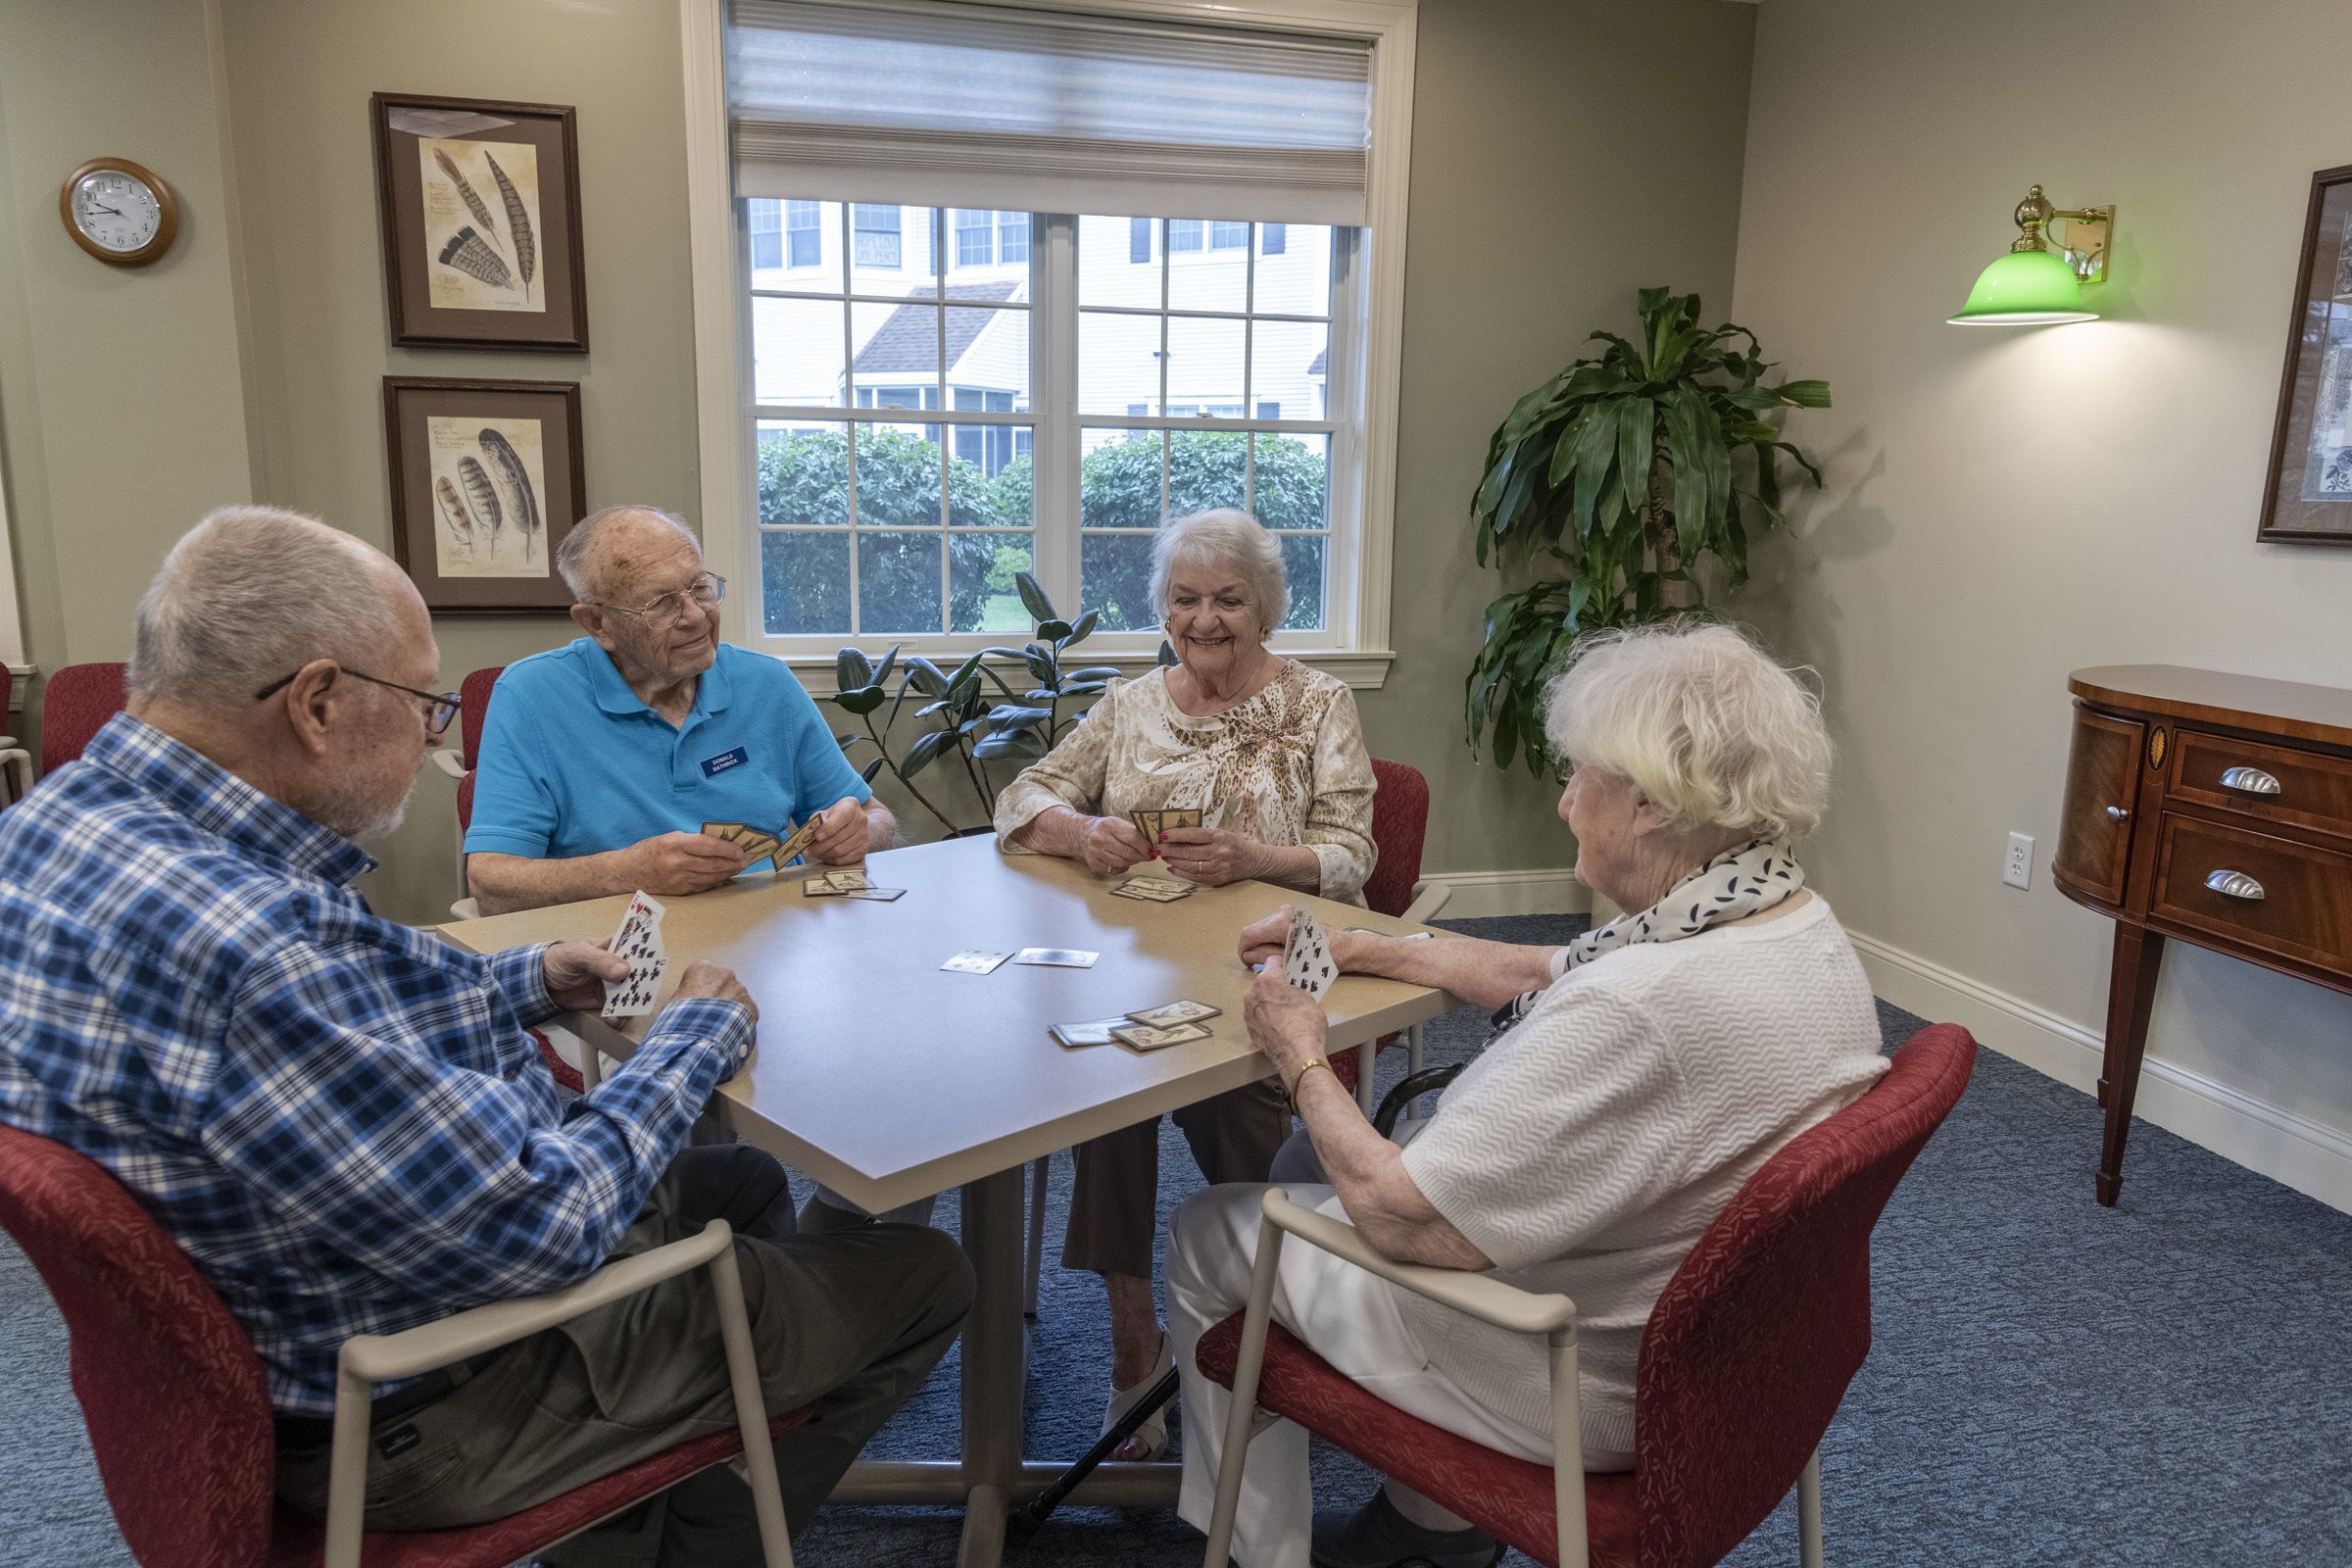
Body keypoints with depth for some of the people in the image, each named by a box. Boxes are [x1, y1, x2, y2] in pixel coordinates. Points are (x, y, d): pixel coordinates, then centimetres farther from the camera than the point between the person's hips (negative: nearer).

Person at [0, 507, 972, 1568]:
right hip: (422, 1413, -9)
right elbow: (541, 1228, -31)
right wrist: (698, 1035, -15)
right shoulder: (236, 941, -38)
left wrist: (525, 983, 2)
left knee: (745, 1184, 28)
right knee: (928, 1279, 5)